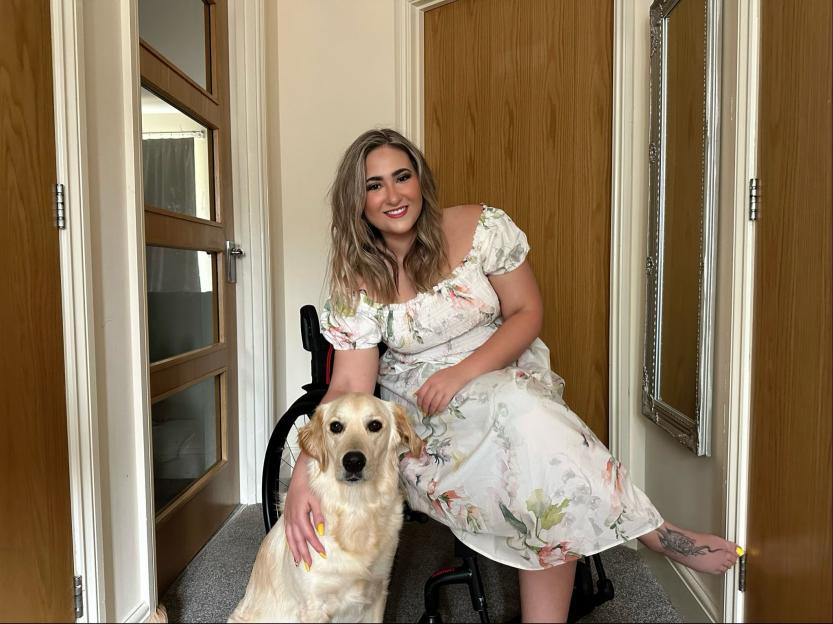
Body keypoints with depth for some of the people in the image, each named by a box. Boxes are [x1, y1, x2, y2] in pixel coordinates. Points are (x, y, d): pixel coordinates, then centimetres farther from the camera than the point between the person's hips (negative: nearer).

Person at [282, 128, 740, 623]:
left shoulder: (480, 227, -7)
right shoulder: (357, 280, -7)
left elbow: (528, 313, -5)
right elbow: (349, 389, -11)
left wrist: (463, 372, -21)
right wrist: (303, 475, -25)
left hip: (507, 375, 1)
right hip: (420, 410, 0)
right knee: (526, 416, -33)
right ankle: (656, 533, -15)